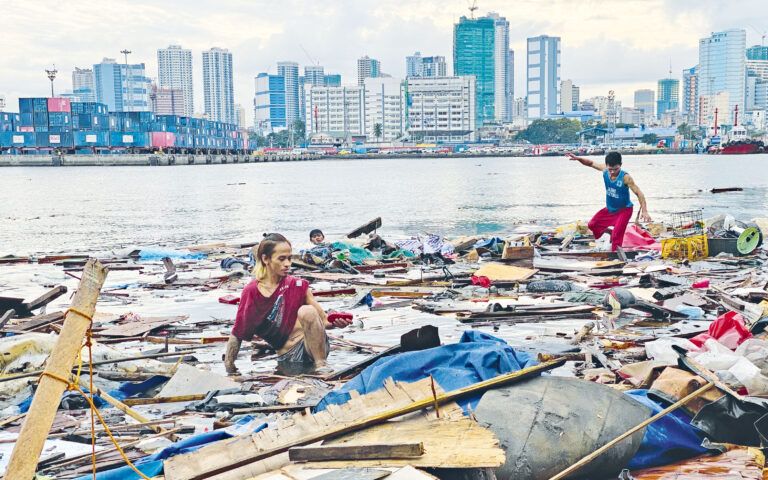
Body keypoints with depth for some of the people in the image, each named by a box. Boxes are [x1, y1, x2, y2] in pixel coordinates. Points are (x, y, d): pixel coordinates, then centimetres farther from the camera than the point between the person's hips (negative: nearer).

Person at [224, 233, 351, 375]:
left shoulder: (297, 285, 0)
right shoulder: (251, 292, -2)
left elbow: (324, 320, 1)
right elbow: (237, 335, 4)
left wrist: (336, 322, -21)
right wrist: (229, 365, -2)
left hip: (315, 346, 0)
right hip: (289, 357, 0)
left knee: (307, 311, -28)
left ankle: (321, 363, -18)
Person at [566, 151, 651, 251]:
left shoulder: (625, 177, -29)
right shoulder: (604, 169, -13)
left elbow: (638, 193, -28)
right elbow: (591, 163, 4)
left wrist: (644, 211, -36)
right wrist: (578, 158, -13)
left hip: (624, 209, -6)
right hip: (610, 209, 7)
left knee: (617, 235, -17)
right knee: (592, 224, 13)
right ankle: (610, 231, 36)